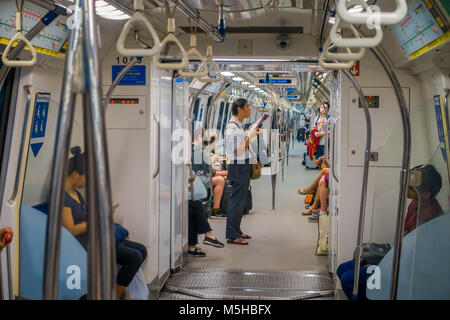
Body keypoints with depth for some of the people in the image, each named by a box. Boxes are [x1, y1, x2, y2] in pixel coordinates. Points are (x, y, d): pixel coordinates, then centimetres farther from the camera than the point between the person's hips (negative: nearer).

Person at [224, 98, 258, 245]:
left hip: (244, 166, 10)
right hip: (238, 167, -10)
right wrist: (250, 136, -19)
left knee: (240, 200, 15)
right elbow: (237, 151, -21)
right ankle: (232, 235, -1)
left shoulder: (239, 125, 16)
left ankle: (236, 231, 24)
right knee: (236, 200, -6)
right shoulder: (232, 127, -16)